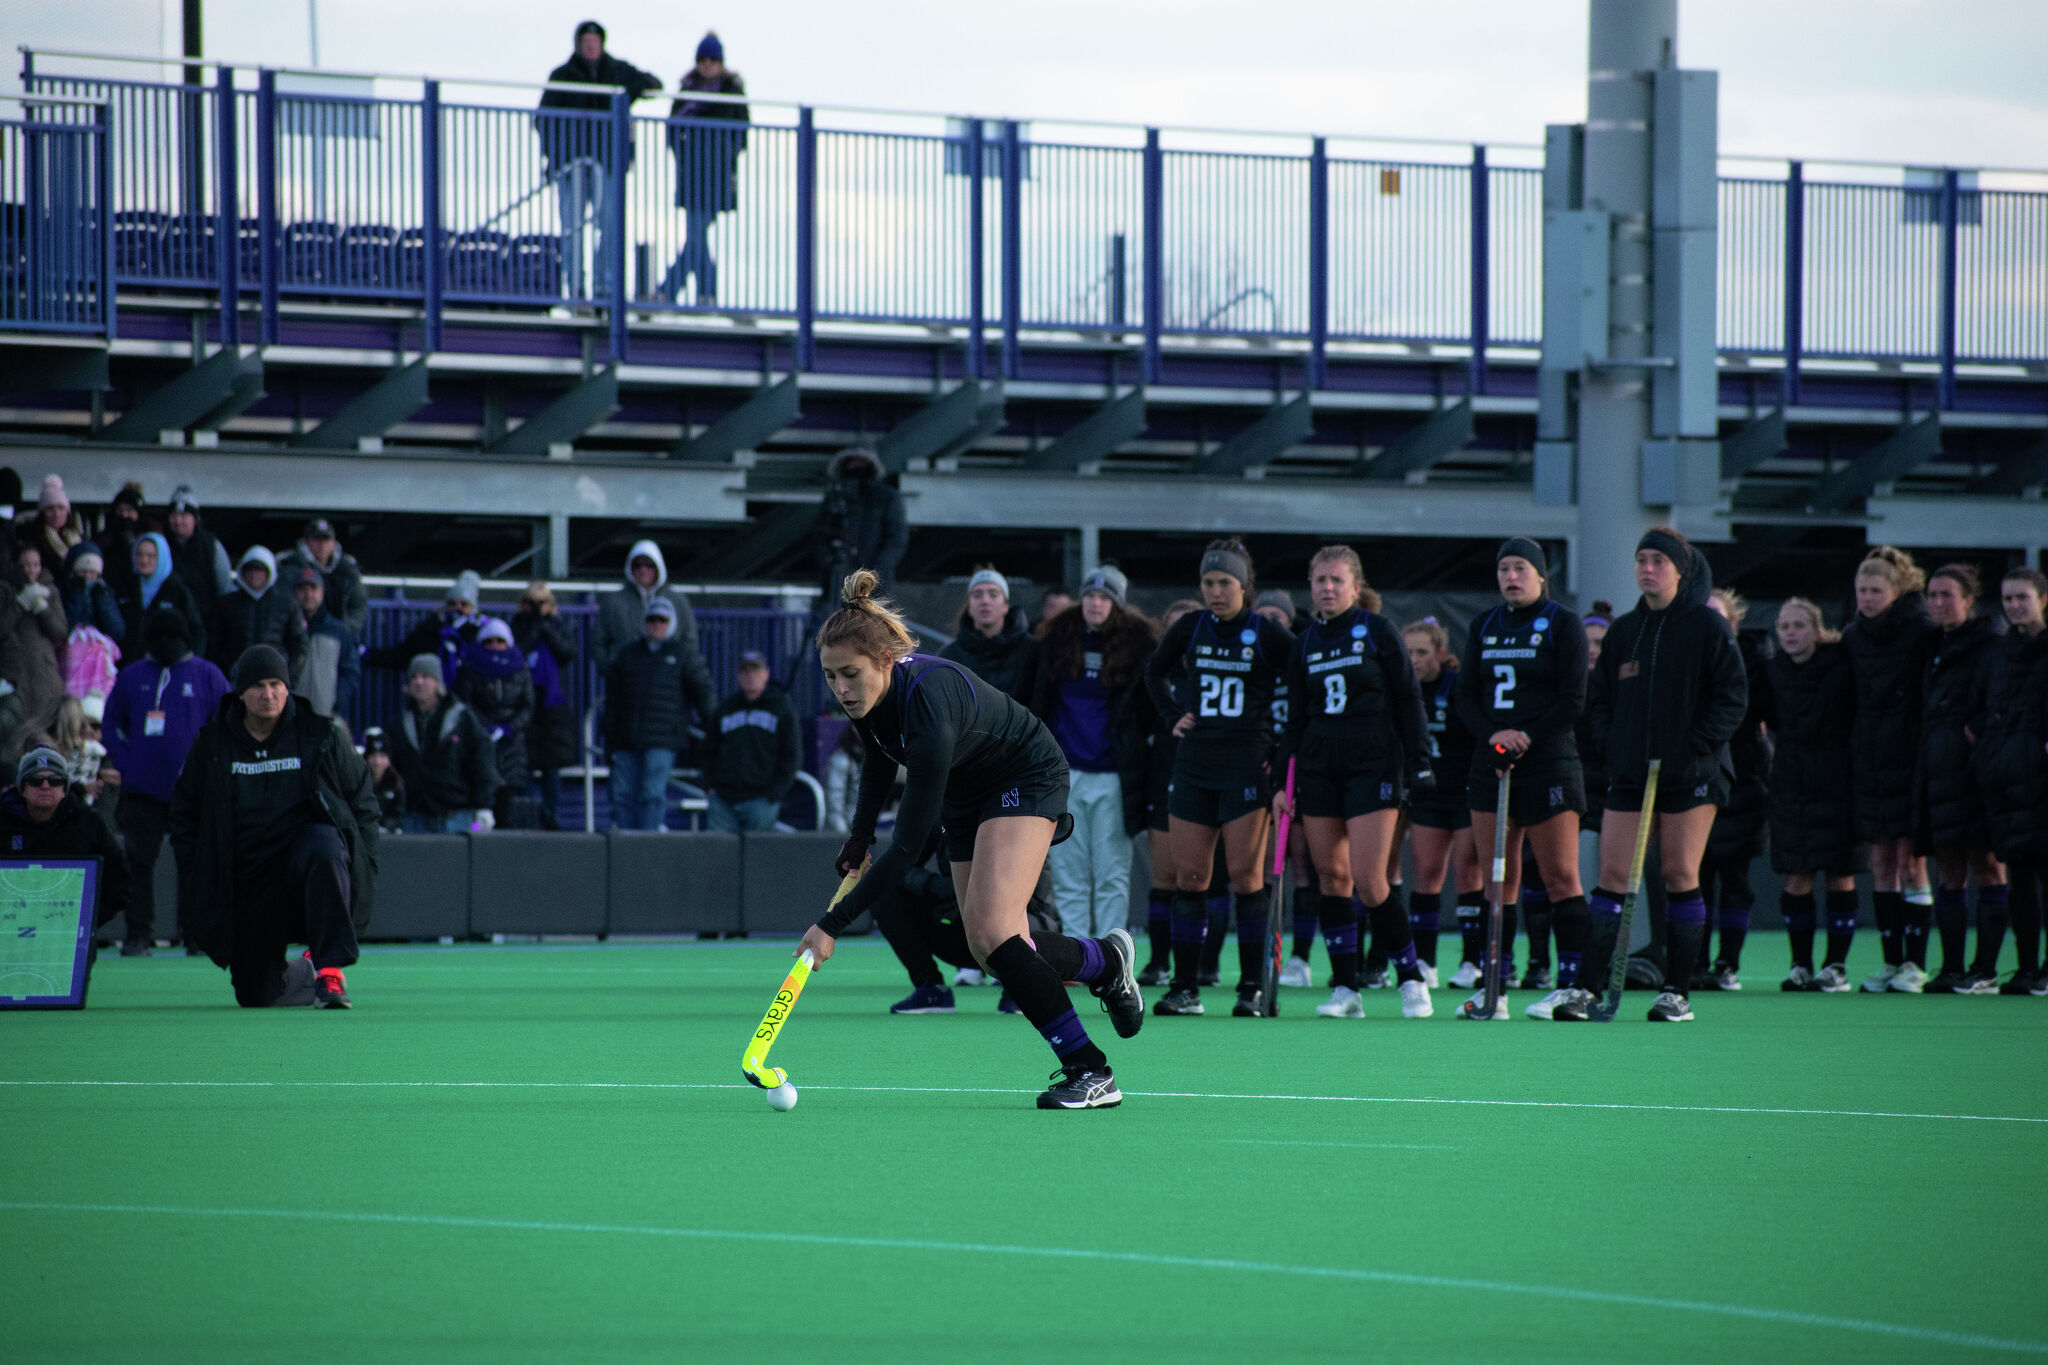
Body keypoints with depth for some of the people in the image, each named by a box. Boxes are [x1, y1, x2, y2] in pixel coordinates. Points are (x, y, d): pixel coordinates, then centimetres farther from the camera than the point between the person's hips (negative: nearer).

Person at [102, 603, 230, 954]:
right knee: (139, 861, -1)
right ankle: (138, 933, 2)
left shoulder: (207, 676, 4)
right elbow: (111, 723, 18)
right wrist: (123, 764, 4)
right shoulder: (132, 677, 12)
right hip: (142, 790, 2)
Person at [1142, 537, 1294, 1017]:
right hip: (1194, 764, 4)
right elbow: (1155, 672, 25)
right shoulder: (1189, 629, 7)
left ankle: (1252, 986, -1)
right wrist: (1173, 713, 12)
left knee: (1246, 877, -6)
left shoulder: (1269, 636, -4)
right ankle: (1185, 987, 5)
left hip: (1247, 766, -4)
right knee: (1188, 877, 2)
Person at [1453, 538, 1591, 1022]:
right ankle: (1494, 986, 3)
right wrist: (1492, 734, -9)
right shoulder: (1483, 628, 14)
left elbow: (1573, 701, -6)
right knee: (1497, 878, 3)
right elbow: (1466, 697, 10)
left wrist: (1527, 739, -14)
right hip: (1491, 763, 5)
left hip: (1548, 761, -5)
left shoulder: (1563, 625, -1)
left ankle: (1573, 986, -7)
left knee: (1560, 877, -7)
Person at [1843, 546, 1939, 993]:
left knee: (1910, 862, -6)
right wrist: (1848, 750, 11)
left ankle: (1914, 964, -3)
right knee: (1881, 863, 5)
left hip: (1909, 757, -5)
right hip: (1868, 763, 5)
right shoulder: (1852, 637, 10)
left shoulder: (1922, 634, -5)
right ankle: (1890, 962, 8)